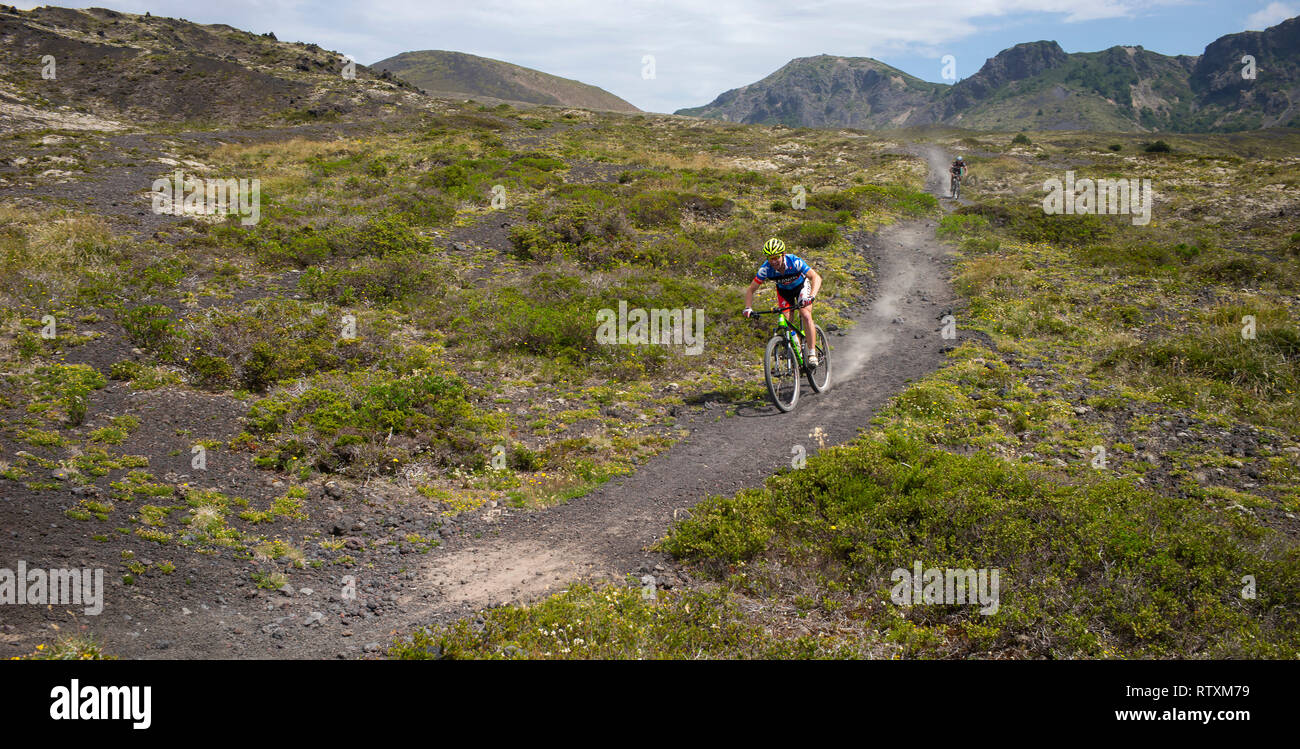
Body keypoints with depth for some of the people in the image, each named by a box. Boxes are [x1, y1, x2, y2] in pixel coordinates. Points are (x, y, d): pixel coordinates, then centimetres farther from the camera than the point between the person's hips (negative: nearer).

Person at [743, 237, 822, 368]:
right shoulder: (765, 269, -30)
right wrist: (748, 308, -37)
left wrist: (811, 296, -58)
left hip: (801, 286, -3)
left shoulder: (794, 262, -37)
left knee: (806, 316, -23)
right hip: (783, 291, 3)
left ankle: (812, 353, -20)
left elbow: (816, 278, -42)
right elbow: (750, 290, -20)